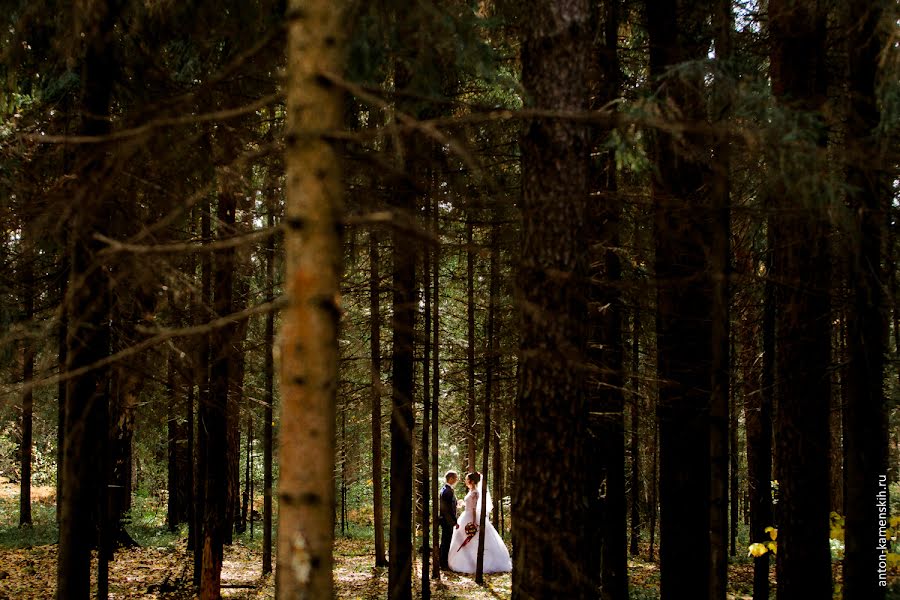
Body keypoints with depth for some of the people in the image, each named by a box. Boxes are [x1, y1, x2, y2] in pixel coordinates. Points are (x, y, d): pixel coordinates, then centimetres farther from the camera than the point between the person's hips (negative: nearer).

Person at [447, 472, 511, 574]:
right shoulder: (471, 492, 13)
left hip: (471, 518, -10)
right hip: (467, 518, 10)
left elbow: (474, 508, -20)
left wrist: (474, 522, -23)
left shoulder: (475, 493, -15)